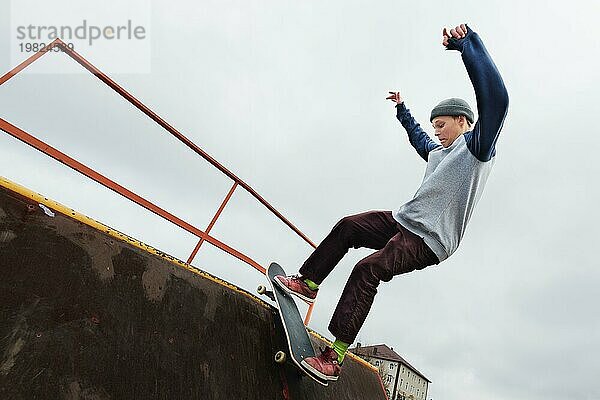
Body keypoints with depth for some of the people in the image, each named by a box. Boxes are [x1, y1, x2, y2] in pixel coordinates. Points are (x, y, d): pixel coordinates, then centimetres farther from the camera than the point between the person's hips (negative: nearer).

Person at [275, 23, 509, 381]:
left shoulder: (478, 146, -6)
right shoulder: (438, 152, 21)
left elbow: (496, 98, -23)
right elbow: (418, 137, 43)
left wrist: (465, 41, -28)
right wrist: (402, 108, 55)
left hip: (428, 240, -9)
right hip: (404, 220, 9)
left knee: (367, 270, -26)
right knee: (347, 227, -1)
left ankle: (335, 358, -23)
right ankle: (309, 283, 10)